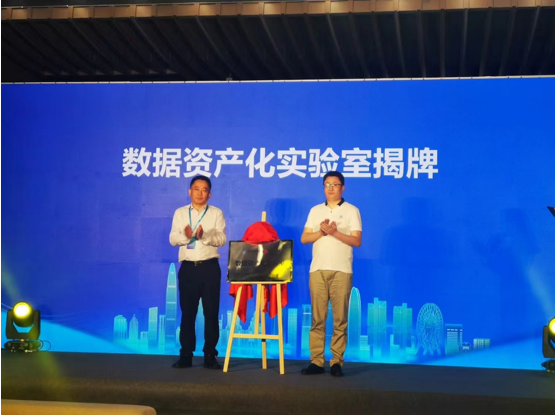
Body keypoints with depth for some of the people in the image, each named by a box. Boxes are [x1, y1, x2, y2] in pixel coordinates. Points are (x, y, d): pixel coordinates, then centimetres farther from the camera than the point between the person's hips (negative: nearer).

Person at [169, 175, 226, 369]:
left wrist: (204, 236, -25)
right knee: (187, 312, 4)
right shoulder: (180, 213, 10)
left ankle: (210, 355, 7)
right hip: (188, 268, 1)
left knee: (211, 312, 1)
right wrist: (185, 235, -21)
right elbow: (173, 239, 0)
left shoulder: (216, 213, 6)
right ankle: (186, 355, 9)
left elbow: (221, 239, -6)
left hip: (210, 267, -1)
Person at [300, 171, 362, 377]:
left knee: (340, 319, -2)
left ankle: (337, 362, 2)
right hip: (317, 269, 3)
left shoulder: (351, 211, 5)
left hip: (341, 270, -3)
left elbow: (357, 241, -4)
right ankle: (316, 361, 4)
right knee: (317, 318, 1)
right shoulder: (315, 210, 15)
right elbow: (304, 238, 8)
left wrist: (335, 232, -15)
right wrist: (321, 232, -9)